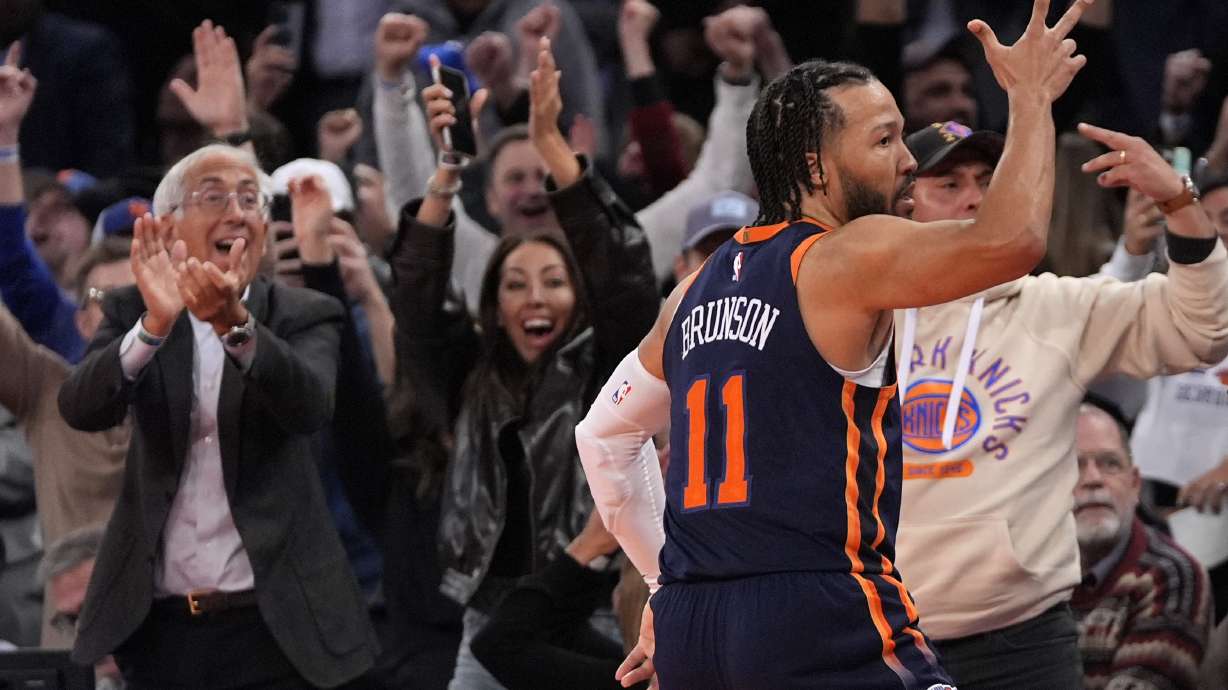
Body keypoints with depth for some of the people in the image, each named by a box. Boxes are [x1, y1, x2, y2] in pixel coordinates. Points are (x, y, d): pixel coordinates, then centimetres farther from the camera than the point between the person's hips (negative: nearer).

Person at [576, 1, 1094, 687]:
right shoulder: (848, 258, -6)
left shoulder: (698, 291, 17)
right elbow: (1011, 240, -20)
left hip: (688, 630, 8)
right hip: (824, 629, -8)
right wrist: (1031, 98, -6)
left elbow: (602, 434, 27)